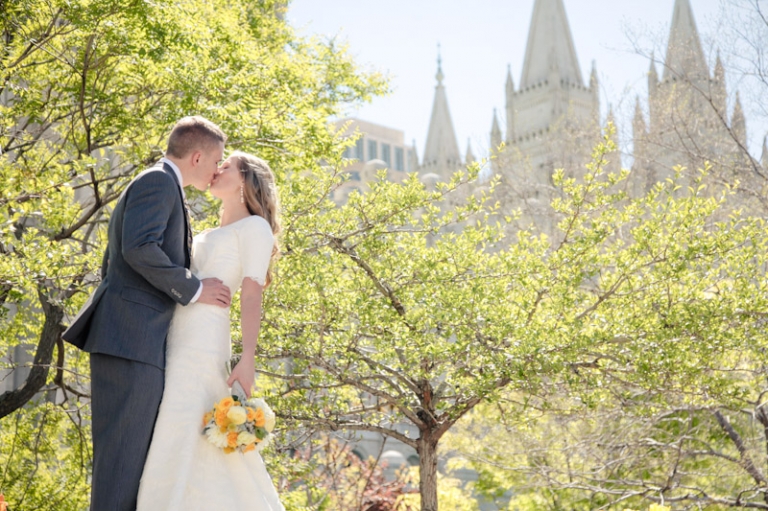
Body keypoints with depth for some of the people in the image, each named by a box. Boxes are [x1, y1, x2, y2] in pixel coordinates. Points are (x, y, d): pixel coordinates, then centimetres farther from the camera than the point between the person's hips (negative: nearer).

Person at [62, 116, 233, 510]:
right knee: (124, 451, -11)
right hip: (131, 338, -10)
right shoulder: (158, 181, -4)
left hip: (136, 342, 10)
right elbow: (139, 247, -20)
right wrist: (193, 290, -12)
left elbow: (110, 265, 30)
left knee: (132, 452, 9)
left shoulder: (157, 186, 27)